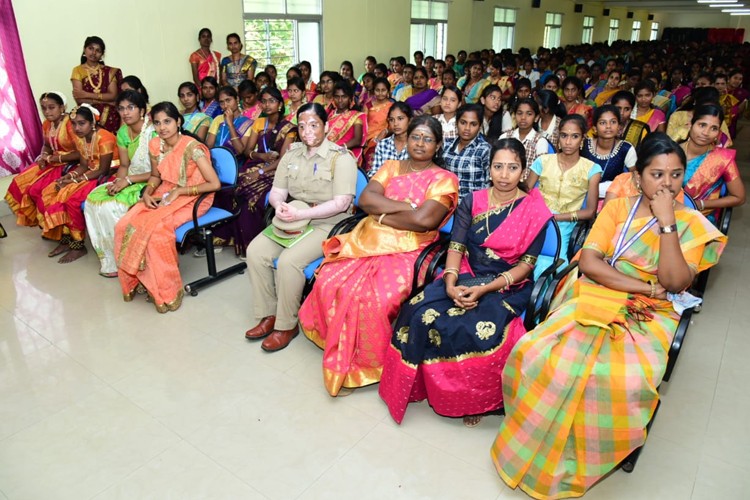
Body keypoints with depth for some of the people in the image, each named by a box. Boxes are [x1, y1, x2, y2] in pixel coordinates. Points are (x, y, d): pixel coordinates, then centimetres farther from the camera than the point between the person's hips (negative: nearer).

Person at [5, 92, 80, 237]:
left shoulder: (71, 124, -20)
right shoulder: (46, 124, 5)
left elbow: (80, 153, -25)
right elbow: (47, 146, 19)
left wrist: (52, 158, -17)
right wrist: (44, 157, -5)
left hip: (70, 164, -9)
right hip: (53, 162, 9)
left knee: (39, 189, -20)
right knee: (20, 183, 2)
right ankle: (37, 217, 16)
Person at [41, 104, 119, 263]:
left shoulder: (104, 137, -21)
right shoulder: (79, 138, 5)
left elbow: (103, 170, -20)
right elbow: (84, 165, 8)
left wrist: (76, 180, -21)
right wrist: (68, 177, -11)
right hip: (90, 173, 9)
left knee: (72, 197, -26)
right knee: (50, 192, -3)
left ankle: (78, 245, -10)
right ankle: (66, 237, 3)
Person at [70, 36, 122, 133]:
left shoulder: (110, 71, 10)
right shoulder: (78, 70, 6)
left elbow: (113, 96, -2)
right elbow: (79, 100, -4)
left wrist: (87, 94, -9)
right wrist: (105, 100, -9)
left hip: (109, 118, 1)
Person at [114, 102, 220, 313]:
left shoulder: (191, 147, -19)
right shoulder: (155, 145, 1)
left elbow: (215, 184, -23)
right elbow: (156, 176, 17)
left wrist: (179, 191, -21)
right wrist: (147, 193, -4)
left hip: (191, 199, -6)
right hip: (164, 195, 7)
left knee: (155, 228, -30)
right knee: (124, 225, -15)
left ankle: (165, 292, -13)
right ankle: (134, 280, 4)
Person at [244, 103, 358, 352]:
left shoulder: (341, 157, -9)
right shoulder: (291, 155, 10)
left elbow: (341, 203, -18)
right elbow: (276, 192, 7)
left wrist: (301, 214, -25)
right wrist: (280, 206, -18)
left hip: (328, 225, -6)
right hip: (293, 221, 6)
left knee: (288, 261, -28)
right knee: (255, 251, -14)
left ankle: (286, 325, -8)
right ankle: (269, 315, 0)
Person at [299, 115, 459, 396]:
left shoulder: (444, 179, 2)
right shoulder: (391, 167, 16)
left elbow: (425, 220, -15)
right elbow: (365, 199, 0)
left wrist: (382, 214, -6)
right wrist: (406, 207, -9)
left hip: (407, 249, -4)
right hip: (367, 240, 5)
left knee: (380, 300, -30)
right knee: (329, 283, -18)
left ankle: (368, 362, -4)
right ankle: (341, 349, 5)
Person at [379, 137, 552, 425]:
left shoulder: (534, 210, -1)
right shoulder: (472, 202, 8)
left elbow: (527, 263, -6)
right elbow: (455, 246, 1)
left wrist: (484, 290, -18)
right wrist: (450, 283, -18)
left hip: (508, 286, -3)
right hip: (465, 277, 3)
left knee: (482, 331, -32)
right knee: (422, 313, -24)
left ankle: (474, 399, -4)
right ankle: (432, 384, -1)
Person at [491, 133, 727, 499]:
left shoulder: (691, 224, 5)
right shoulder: (617, 208, 8)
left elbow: (675, 283, -10)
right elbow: (589, 262, -4)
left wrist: (666, 221, -13)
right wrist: (646, 287, -11)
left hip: (646, 316, -1)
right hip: (595, 298, 1)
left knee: (626, 379, -32)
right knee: (538, 353, -26)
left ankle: (575, 458, -6)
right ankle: (536, 442, -1)